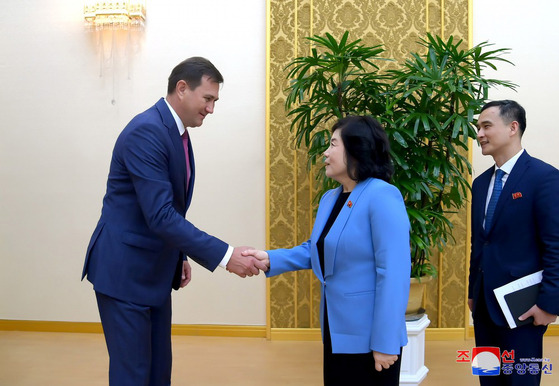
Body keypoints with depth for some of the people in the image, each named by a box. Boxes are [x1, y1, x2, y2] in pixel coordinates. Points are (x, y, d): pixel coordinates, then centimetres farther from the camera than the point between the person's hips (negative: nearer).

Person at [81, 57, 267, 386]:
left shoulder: (176, 132, 9)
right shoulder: (147, 131, -22)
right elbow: (160, 216, -29)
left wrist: (178, 257, 14)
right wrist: (225, 255, -28)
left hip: (153, 271, 9)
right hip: (125, 271, -9)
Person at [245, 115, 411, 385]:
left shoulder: (382, 197, -19)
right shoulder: (330, 198, 9)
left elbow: (393, 275, -22)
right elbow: (314, 250, 12)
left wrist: (385, 342, -22)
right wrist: (270, 259, -4)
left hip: (368, 337, -8)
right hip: (336, 333, 8)